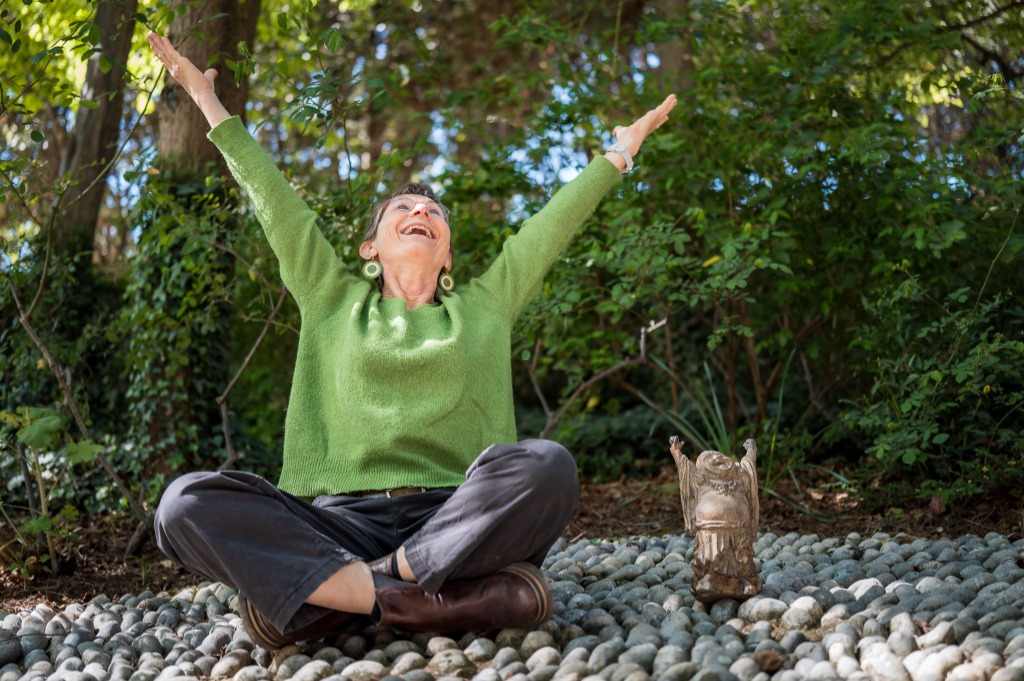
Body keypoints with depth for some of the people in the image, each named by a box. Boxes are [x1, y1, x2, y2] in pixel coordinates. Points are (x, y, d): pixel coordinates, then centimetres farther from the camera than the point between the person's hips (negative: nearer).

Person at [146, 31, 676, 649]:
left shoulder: (485, 305, 21)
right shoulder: (333, 298, 21)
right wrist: (211, 105, 26)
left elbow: (555, 220, 25)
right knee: (187, 503, -25)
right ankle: (440, 600, -32)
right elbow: (273, 199, 22)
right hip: (341, 523, 0)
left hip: (458, 519, 0)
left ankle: (315, 595, -25)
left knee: (545, 466, -32)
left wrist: (620, 152, 29)